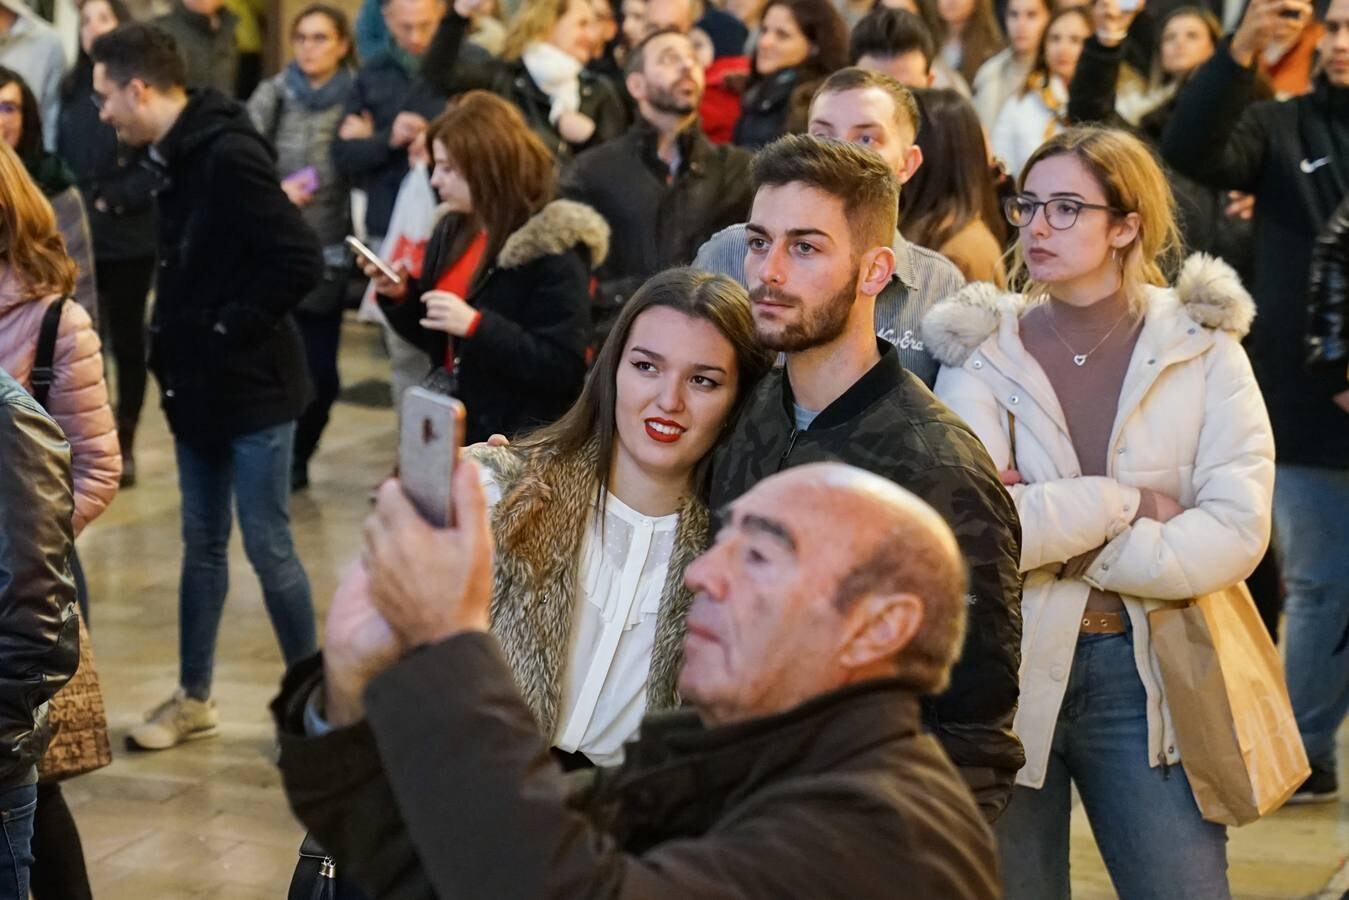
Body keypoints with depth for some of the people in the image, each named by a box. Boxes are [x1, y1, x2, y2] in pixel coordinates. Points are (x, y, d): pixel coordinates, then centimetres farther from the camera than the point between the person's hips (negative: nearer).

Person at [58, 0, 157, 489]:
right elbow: (60, 156, 11)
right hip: (77, 237, 4)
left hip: (129, 238, -4)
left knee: (126, 340, 7)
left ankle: (124, 446, 17)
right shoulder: (72, 90, 10)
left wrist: (113, 201, -16)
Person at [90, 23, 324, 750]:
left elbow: (299, 261, -27)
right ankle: (193, 699, 26)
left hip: (252, 389, -9)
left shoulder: (229, 155, -21)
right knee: (202, 544, 16)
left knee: (267, 547, 1)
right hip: (200, 387, 9)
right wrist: (176, 344, 5)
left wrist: (230, 329, -18)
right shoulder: (177, 158, 7)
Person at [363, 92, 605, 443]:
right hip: (448, 432, 7)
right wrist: (401, 295, -1)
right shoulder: (452, 232, 9)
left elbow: (564, 368, -21)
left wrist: (476, 325, -27)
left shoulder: (553, 250, -15)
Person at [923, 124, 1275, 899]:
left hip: (1149, 673, 0)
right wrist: (1120, 503, -14)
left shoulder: (1201, 347, -1)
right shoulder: (984, 352, 0)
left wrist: (1057, 532, -13)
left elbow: (1236, 532, -12)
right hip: (1010, 668, 1)